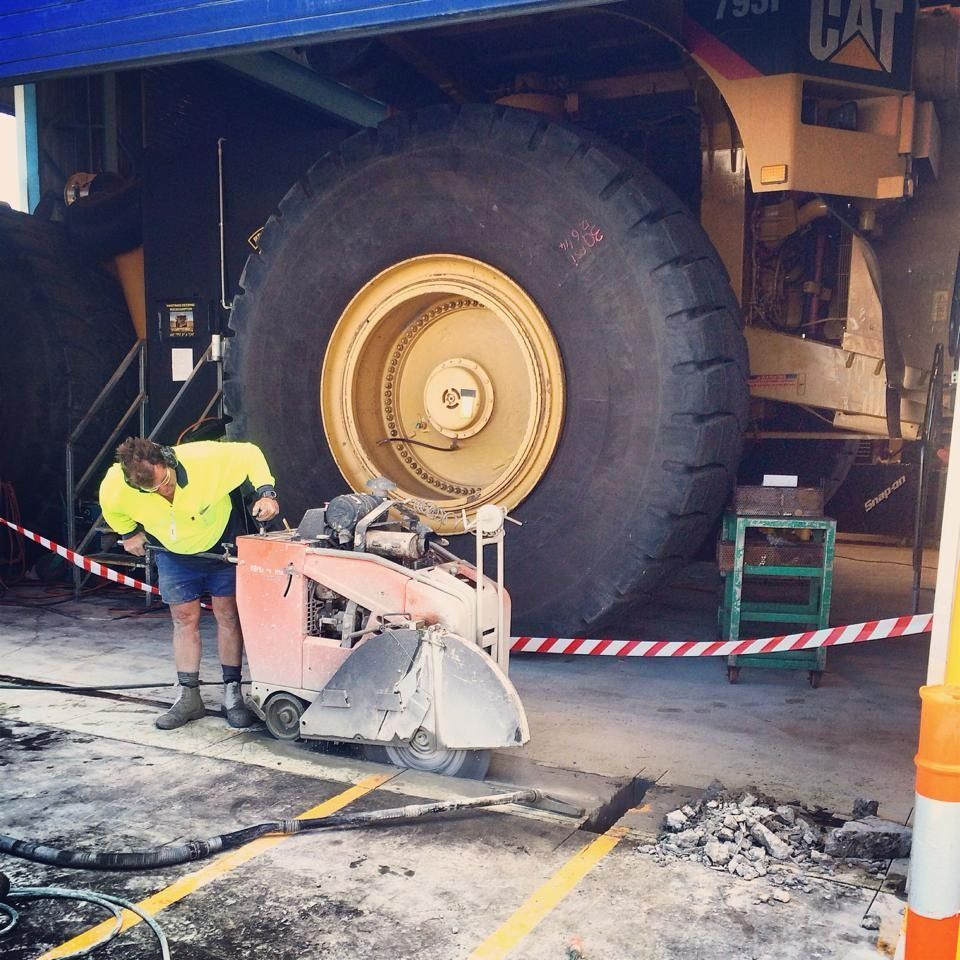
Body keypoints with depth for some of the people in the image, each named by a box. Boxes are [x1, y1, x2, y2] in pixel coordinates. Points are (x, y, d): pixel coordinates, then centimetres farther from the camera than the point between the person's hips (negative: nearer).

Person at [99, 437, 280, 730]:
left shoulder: (205, 458, -38)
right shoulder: (116, 486, -28)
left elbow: (250, 454, -24)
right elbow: (111, 508, -3)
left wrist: (266, 492, -35)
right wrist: (128, 533, 2)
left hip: (221, 543, -2)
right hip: (174, 554, 2)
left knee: (228, 615, 1)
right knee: (184, 618, 3)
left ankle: (232, 693, 10)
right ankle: (189, 698, 13)